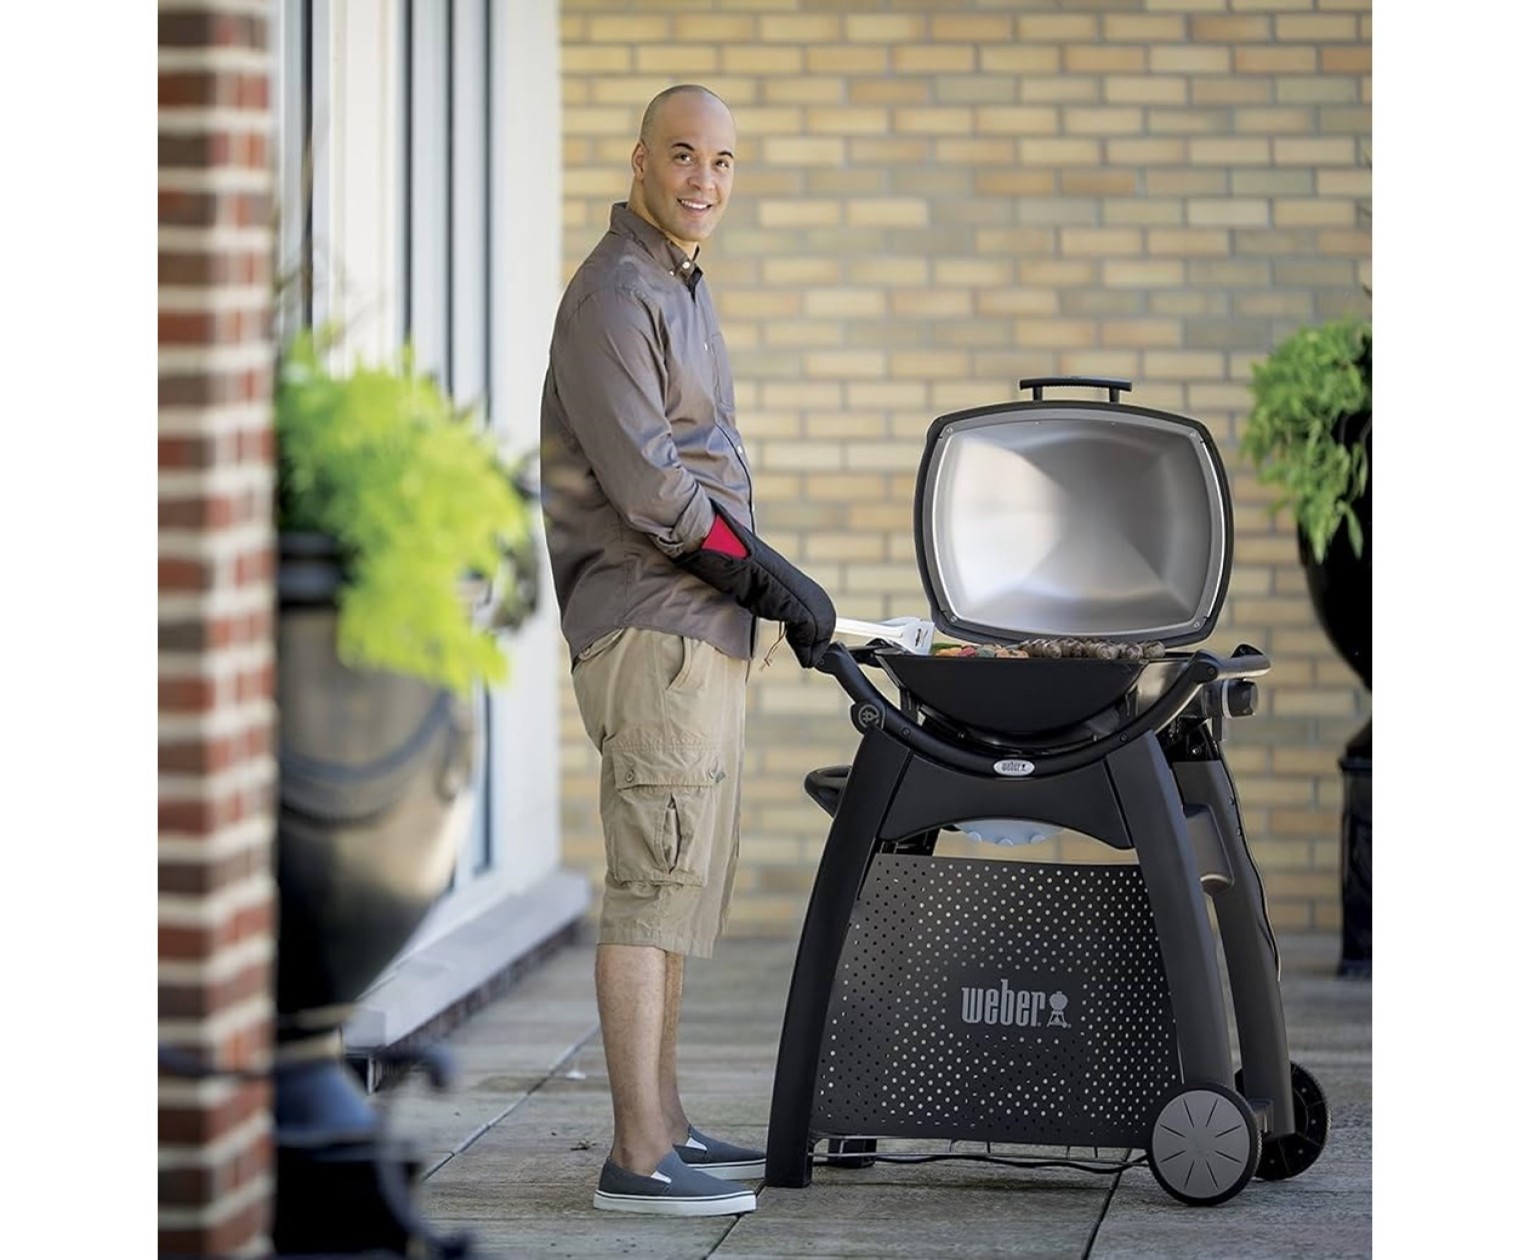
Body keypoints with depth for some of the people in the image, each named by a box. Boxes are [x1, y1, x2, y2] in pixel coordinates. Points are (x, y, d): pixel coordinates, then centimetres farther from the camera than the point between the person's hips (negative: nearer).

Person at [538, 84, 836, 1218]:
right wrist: (771, 577, -15)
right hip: (652, 627, -10)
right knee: (655, 880, -12)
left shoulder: (680, 292, 21)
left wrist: (777, 587, 13)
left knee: (686, 878, 13)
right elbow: (643, 481, -19)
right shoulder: (615, 296, -11)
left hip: (703, 626, 10)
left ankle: (662, 1122, 19)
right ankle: (639, 1156, -12)